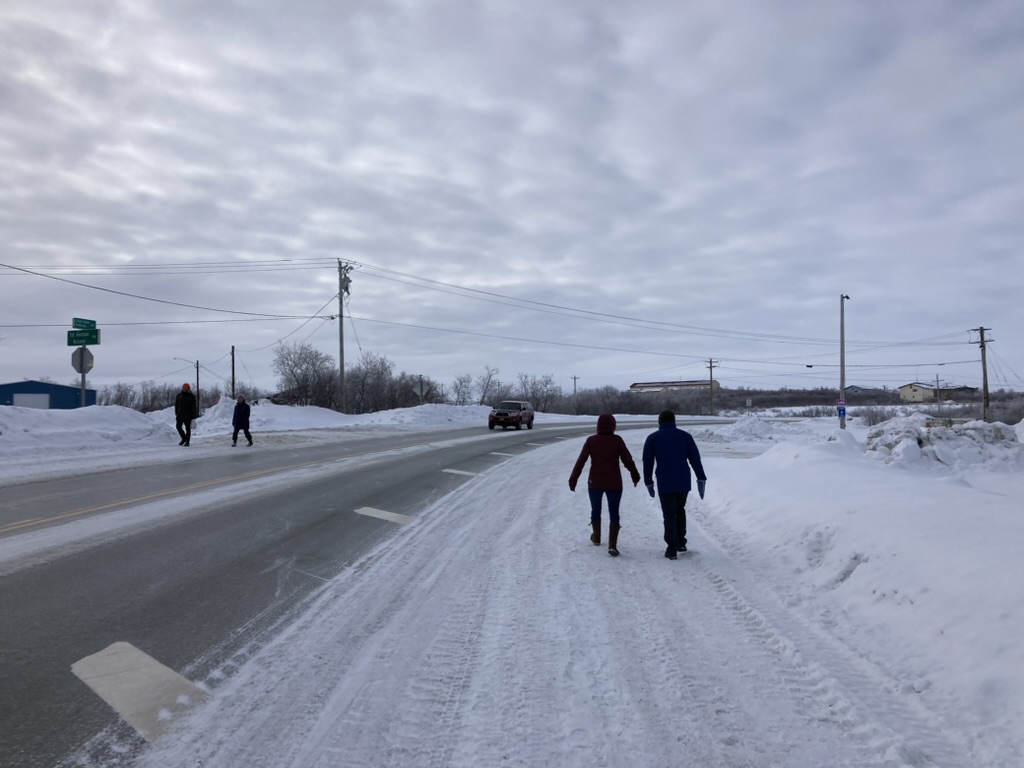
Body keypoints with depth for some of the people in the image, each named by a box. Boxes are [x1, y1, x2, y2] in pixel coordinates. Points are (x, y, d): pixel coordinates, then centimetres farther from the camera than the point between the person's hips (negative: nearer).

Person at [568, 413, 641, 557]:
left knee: (595, 510, 21)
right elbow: (628, 460, -2)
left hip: (595, 482, 1)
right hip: (614, 483, -1)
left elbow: (581, 461, -6)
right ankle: (612, 545, -4)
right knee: (614, 513, 6)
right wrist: (635, 475, 13)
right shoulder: (617, 440, -6)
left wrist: (573, 479, -1)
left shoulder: (591, 440, -5)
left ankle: (596, 538, 38)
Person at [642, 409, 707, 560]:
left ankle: (672, 549, 3)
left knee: (669, 515, 4)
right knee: (680, 510, 22)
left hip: (665, 484, -2)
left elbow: (647, 463, 2)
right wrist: (701, 479, 6)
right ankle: (681, 542, 23)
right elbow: (695, 459, 3)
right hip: (683, 482, 2)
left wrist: (648, 483, 11)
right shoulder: (685, 436, 5)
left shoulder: (652, 438, 1)